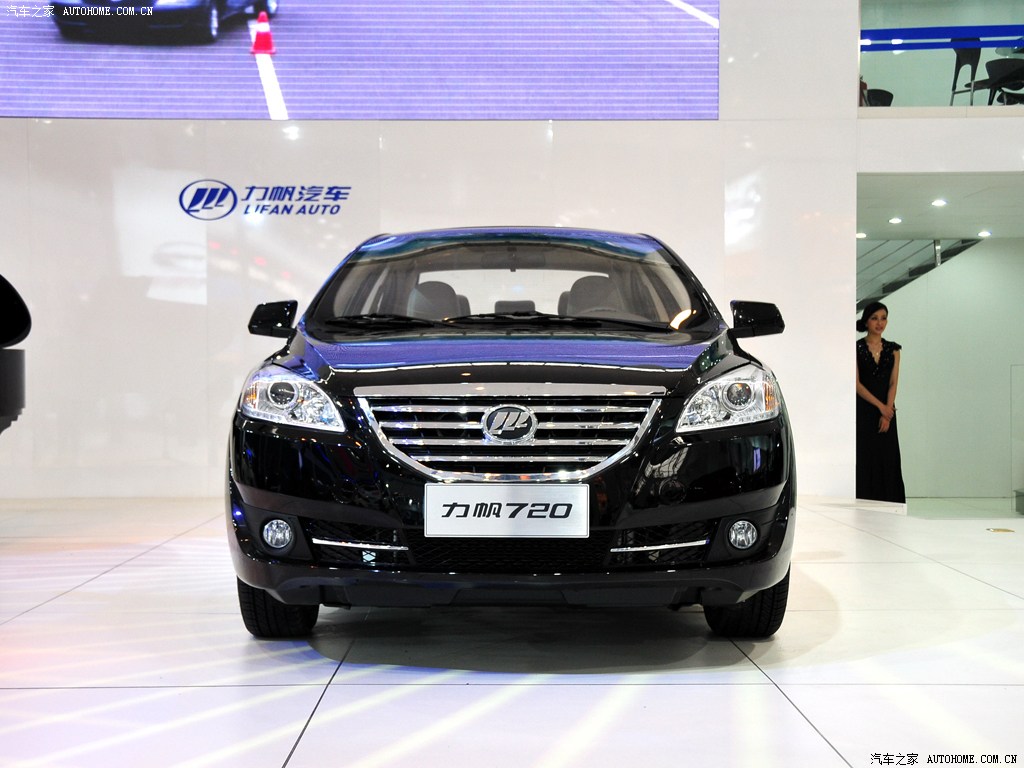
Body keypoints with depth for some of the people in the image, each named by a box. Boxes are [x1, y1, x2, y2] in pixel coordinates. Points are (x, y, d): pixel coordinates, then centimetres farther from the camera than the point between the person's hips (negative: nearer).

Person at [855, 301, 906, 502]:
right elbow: (856, 383, -9)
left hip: (887, 412, 3)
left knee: (887, 461, 3)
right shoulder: (857, 348, -3)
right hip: (862, 412, -3)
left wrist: (887, 413, -9)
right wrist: (880, 406, -15)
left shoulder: (893, 349, 8)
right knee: (864, 461, -4)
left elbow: (893, 383, 2)